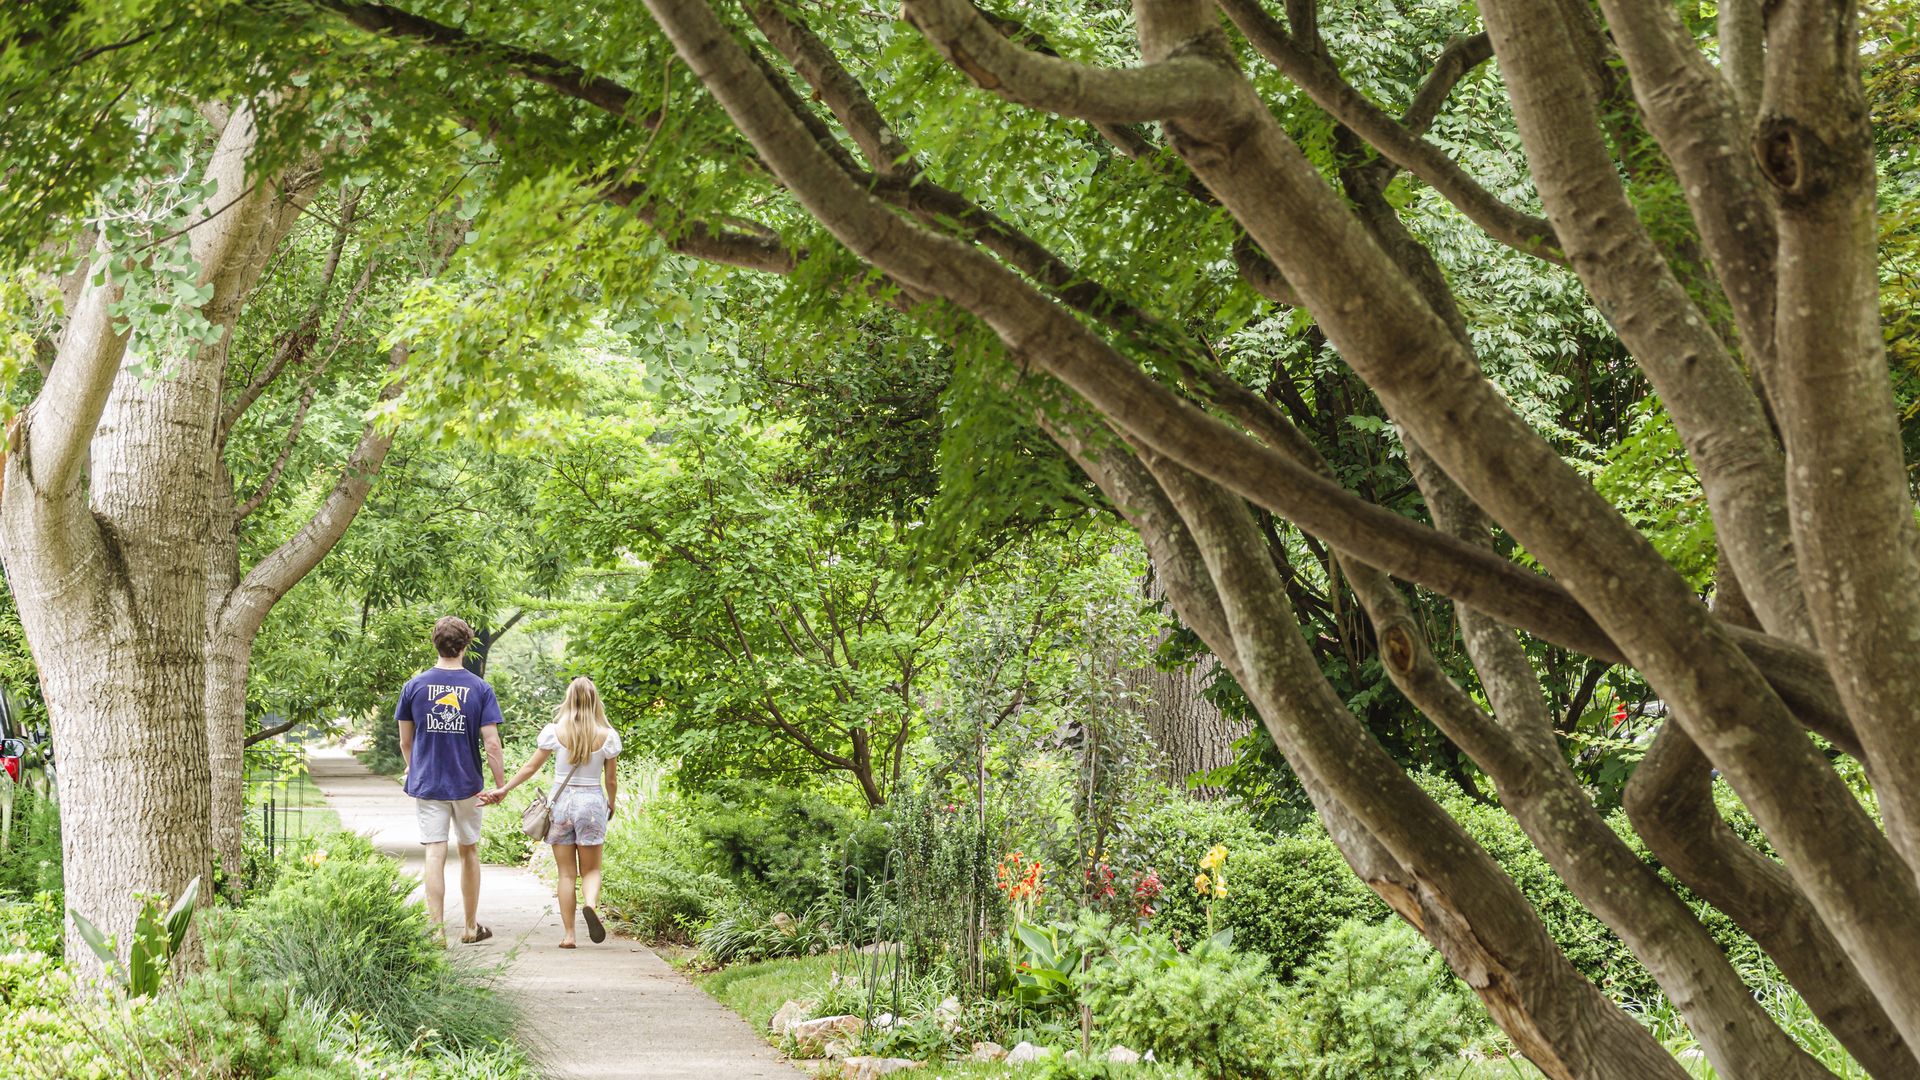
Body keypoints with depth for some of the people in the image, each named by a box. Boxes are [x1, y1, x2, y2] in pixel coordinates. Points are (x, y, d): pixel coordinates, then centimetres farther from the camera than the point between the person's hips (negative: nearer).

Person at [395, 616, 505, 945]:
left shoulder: (415, 686, -2)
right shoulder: (480, 689, -5)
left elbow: (405, 742, 6)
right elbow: (492, 745, -10)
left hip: (426, 784, 0)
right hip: (466, 784, 0)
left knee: (435, 856, -2)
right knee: (469, 852, 15)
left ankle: (437, 930, -8)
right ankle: (471, 927, 24)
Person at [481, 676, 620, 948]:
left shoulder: (554, 732, -5)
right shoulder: (607, 736, -5)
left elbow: (531, 767, -1)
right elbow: (611, 779, 2)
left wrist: (503, 789, 8)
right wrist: (611, 804, 20)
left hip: (560, 802, 1)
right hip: (592, 801, -1)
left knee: (566, 873, 7)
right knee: (591, 870, 8)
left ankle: (568, 934, 3)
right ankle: (591, 904, -24)